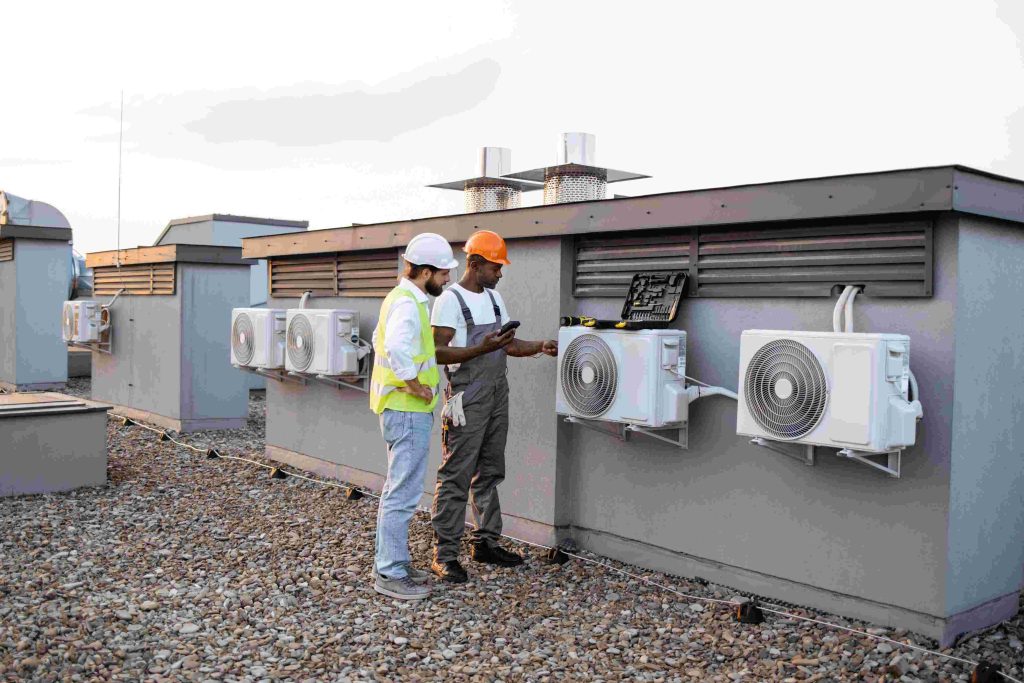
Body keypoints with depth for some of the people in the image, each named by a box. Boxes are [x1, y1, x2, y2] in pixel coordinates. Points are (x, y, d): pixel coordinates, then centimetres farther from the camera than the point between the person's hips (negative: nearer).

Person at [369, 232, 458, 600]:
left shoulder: (400, 298, 13)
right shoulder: (408, 304, -18)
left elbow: (380, 340, 27)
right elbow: (397, 346, -37)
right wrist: (416, 386, -25)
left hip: (399, 408, 11)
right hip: (408, 410, -11)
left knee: (398, 488, 17)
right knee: (403, 493, -4)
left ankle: (391, 562, 28)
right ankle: (390, 574, 3)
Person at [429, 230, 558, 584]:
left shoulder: (494, 297, 14)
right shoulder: (450, 300, -11)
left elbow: (509, 344, 17)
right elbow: (439, 352, -17)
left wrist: (541, 347, 1)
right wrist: (481, 349, -27)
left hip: (497, 395, 8)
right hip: (466, 400, -8)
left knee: (489, 473, 15)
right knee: (456, 477, -5)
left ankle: (486, 543, 26)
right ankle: (444, 554, 2)